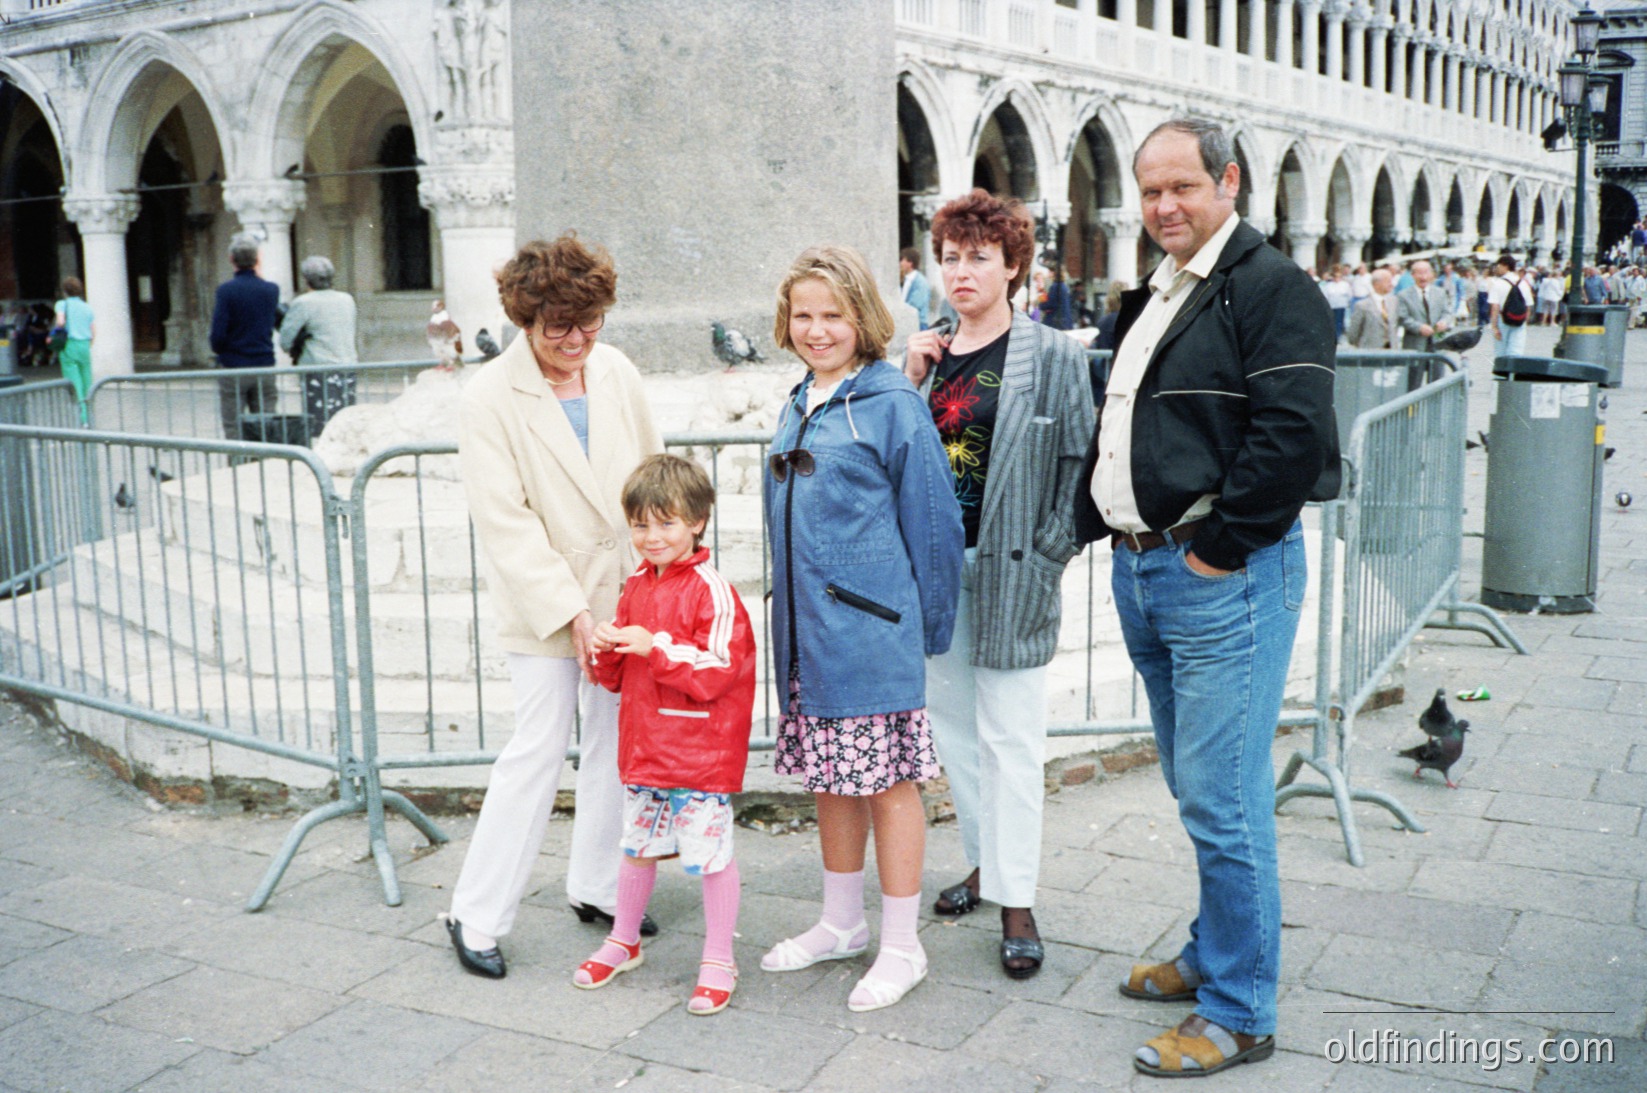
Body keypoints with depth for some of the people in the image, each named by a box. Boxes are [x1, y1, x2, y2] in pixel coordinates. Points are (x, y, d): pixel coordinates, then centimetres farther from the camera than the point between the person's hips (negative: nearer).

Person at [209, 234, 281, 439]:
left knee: (234, 429, 3)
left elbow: (218, 334, -14)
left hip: (232, 368, -3)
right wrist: (259, 275, 16)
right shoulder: (271, 289, -1)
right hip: (265, 368, 3)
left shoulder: (226, 290, -10)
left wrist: (219, 350, 10)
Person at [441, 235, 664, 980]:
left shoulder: (615, 371, 3)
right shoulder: (491, 396, -12)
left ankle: (597, 887, 31)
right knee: (538, 750, -4)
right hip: (541, 603, -5)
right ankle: (477, 914, 10)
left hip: (624, 594, 5)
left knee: (617, 745, 13)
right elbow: (504, 520, -15)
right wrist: (569, 609, -19)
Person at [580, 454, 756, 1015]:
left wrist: (655, 647, -26)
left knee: (709, 851, 2)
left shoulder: (712, 590, -14)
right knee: (637, 844, 20)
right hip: (643, 745, 7)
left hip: (701, 749, -7)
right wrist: (608, 650, -6)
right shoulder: (635, 587, 9)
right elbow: (618, 677, 16)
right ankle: (624, 940, 38)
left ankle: (718, 959, 17)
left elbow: (719, 669, -21)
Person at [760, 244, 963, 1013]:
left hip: (870, 631, -7)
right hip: (807, 631, 7)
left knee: (886, 781, 3)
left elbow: (931, 521, -8)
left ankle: (901, 947, 16)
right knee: (830, 779, 17)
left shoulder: (893, 405, -10)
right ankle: (842, 924, 33)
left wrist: (926, 628, -5)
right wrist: (794, 617, 18)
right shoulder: (798, 409, 11)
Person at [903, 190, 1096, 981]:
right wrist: (909, 382, -2)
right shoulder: (929, 357, 9)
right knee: (953, 728, 14)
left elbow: (1078, 465, -5)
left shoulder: (1053, 359, -5)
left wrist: (1047, 559, -10)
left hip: (1008, 572, -5)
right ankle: (987, 863, 31)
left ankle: (1018, 903, 8)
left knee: (1009, 737, -1)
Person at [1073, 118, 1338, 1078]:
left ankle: (1239, 1015, 6)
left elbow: (1293, 432, -20)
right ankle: (1214, 954, 34)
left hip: (1222, 577, -9)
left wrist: (1216, 550, -16)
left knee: (1221, 799, -6)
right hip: (1143, 570, 9)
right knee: (1194, 788, 19)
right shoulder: (1154, 297, 18)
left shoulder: (1271, 287, -10)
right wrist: (1104, 525, 15)